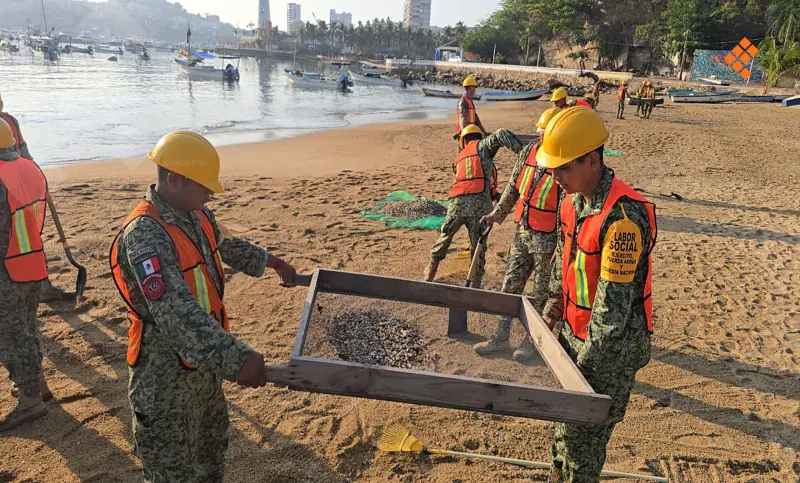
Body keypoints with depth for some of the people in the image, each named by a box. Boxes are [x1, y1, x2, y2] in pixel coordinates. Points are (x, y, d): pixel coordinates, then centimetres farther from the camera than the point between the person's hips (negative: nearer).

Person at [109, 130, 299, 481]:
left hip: (203, 362, 9)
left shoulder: (196, 215, 0)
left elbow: (228, 247, 21)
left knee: (211, 443, 27)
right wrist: (235, 358, -48)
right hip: (166, 374, -9)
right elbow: (175, 311, -40)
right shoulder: (144, 235, -29)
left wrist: (269, 261, 29)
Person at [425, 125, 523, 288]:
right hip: (480, 203, -3)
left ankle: (432, 268, 38)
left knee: (445, 235, 23)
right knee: (478, 245, 7)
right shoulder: (482, 145, 14)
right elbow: (502, 135, -5)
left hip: (458, 201, 4)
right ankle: (476, 285, 13)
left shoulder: (458, 158, 28)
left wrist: (496, 195, 36)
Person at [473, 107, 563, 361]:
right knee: (510, 284, 15)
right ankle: (501, 337, 30)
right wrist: (497, 214, 17)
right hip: (523, 231, 6)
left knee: (541, 294, 11)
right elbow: (513, 187, 13)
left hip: (548, 239, -6)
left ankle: (532, 340, 31)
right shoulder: (529, 151, -1)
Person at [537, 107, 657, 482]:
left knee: (584, 430, 6)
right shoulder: (574, 200, -1)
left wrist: (587, 361, -19)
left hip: (611, 344, -8)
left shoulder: (623, 217, -29)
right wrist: (553, 308, 10)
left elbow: (615, 300, -26)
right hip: (574, 331, 8)